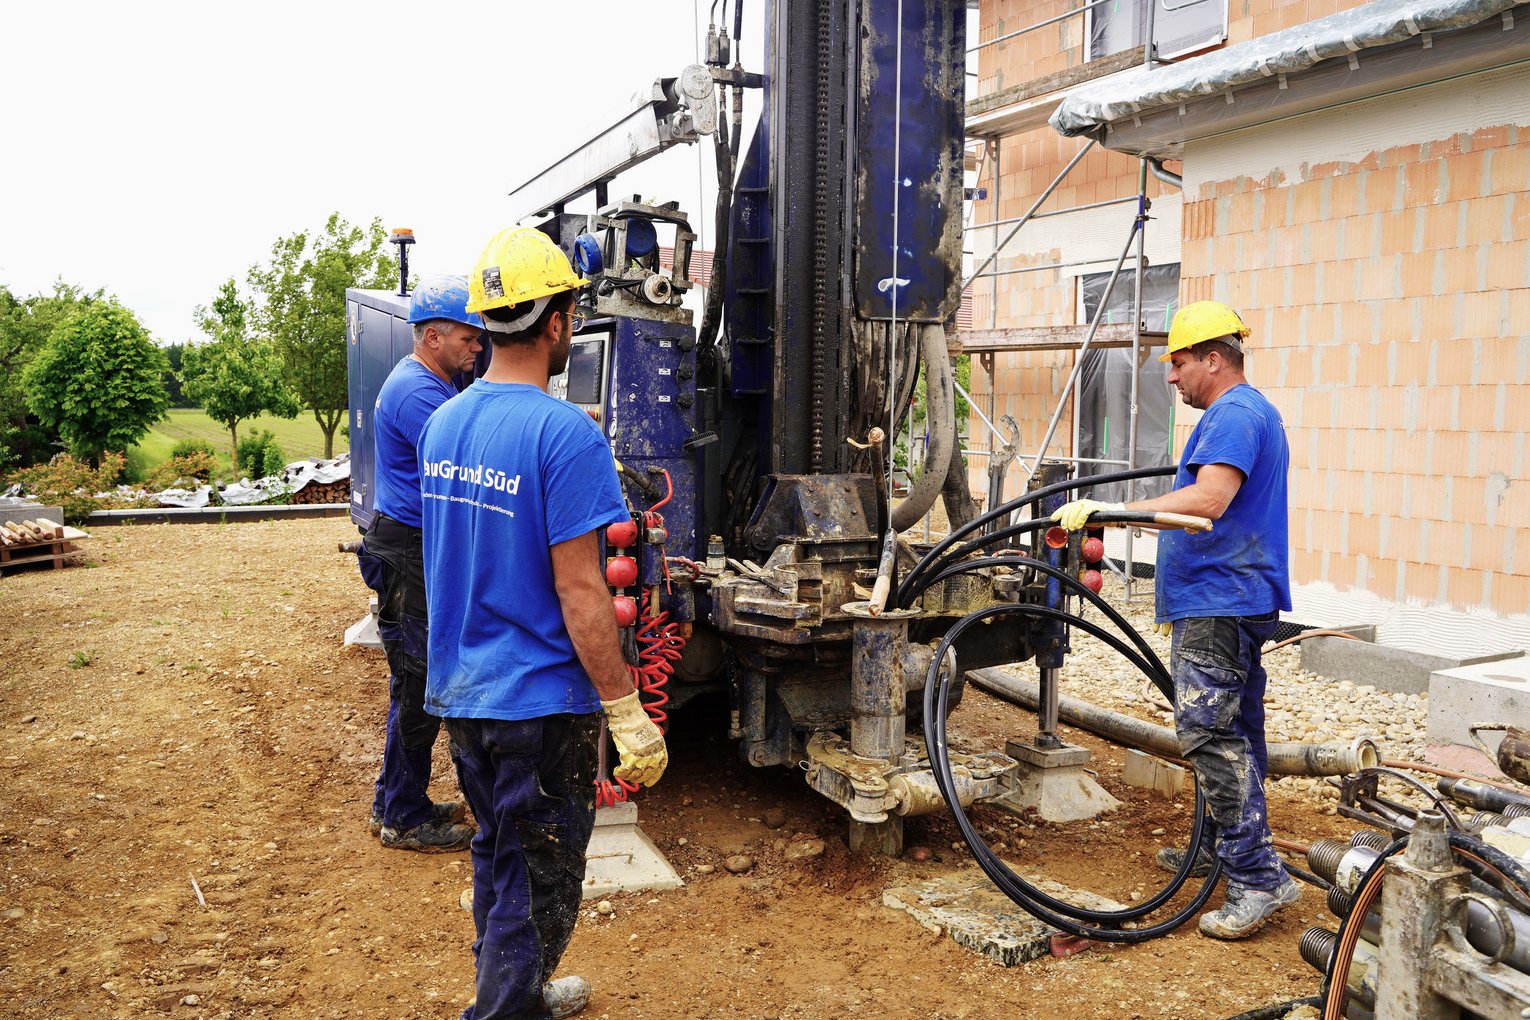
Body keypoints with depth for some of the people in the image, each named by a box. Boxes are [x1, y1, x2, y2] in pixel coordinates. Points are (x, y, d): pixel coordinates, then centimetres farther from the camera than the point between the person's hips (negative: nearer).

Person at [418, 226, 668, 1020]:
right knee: (537, 888, 9)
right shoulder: (565, 434, -21)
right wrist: (628, 713, -16)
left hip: (458, 693, 8)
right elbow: (579, 594, -22)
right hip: (539, 700, -8)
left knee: (496, 858, 24)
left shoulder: (441, 423, 4)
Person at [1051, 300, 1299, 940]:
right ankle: (1230, 851, 28)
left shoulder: (1234, 413, -14)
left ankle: (1258, 878, -9)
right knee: (1236, 732, 16)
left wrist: (1110, 510, -34)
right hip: (1234, 599, 11)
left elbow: (1208, 499, -30)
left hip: (1218, 604, -11)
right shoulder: (1249, 412, 21)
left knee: (1209, 732, -12)